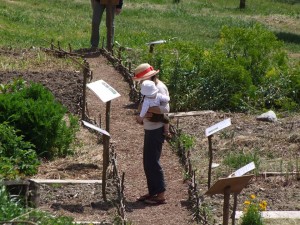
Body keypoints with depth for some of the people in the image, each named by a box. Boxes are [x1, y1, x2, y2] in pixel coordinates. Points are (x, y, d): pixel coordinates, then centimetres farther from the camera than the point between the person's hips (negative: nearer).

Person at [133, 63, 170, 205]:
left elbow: (165, 109, -26)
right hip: (149, 129, 10)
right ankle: (152, 192, 24)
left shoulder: (159, 88, -17)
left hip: (156, 130, -10)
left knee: (152, 162, -5)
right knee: (147, 162, 15)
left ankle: (160, 195, 1)